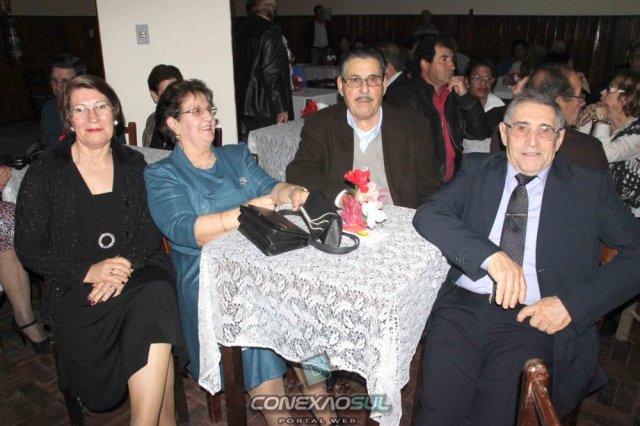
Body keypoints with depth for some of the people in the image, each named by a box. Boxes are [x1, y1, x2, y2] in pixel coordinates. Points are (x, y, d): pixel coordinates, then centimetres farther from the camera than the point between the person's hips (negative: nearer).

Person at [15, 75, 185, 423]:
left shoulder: (134, 165, 11)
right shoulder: (45, 173, 4)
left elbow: (153, 229, 5)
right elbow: (29, 248, 1)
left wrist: (126, 265, -15)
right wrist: (89, 271, -14)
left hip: (137, 273, 2)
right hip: (75, 289, -2)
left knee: (155, 299, -31)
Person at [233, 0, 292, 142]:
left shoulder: (237, 29, 9)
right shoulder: (271, 31, -8)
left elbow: (235, 69, 10)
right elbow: (272, 72, -14)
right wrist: (281, 108, -10)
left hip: (240, 107, 6)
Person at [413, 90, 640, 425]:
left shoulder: (590, 186, 10)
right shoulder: (477, 169, 12)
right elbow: (428, 215, -3)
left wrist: (572, 303, -10)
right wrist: (490, 255, -19)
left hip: (532, 321, 0)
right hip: (462, 308, 1)